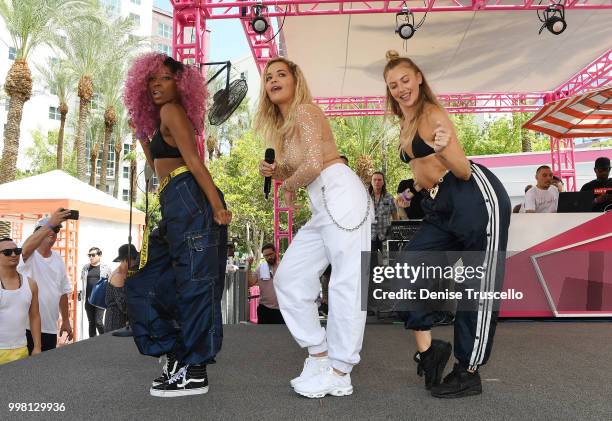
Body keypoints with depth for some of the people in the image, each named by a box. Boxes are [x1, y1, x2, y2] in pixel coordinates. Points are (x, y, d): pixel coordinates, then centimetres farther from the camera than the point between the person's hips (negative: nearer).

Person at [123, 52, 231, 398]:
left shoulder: (171, 111, -3)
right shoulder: (162, 118, 26)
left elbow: (194, 160, -15)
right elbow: (160, 167, 34)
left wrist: (218, 206, -20)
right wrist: (142, 134, 32)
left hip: (189, 201, -11)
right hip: (179, 206, 11)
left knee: (193, 283, -8)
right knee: (152, 281, 14)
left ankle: (195, 373, -3)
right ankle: (180, 355, 20)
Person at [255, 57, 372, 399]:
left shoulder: (305, 110, -4)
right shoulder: (283, 124, 23)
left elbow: (313, 165, -16)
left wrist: (288, 186, 2)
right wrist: (273, 171, 8)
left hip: (341, 194, -10)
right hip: (324, 206, 10)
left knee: (346, 283, -6)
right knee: (289, 276, 7)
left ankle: (339, 374, 0)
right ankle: (319, 354, 15)